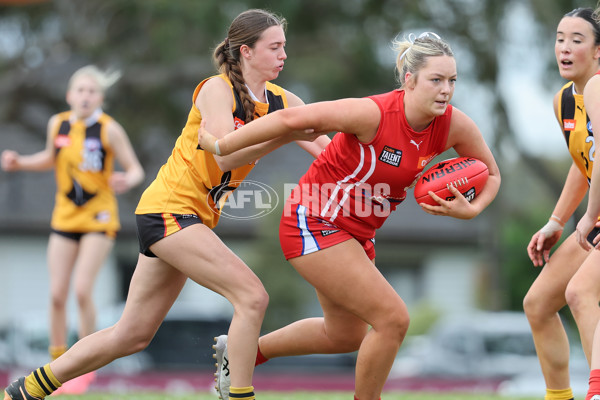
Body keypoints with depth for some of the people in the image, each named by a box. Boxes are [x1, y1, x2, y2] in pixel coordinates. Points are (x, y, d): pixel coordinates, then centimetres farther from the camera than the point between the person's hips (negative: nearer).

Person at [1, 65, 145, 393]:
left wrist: (127, 180, -31)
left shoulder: (109, 129, -11)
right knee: (57, 294, -2)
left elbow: (136, 169, -9)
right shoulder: (57, 124, 1)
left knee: (82, 289, -15)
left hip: (99, 219, -4)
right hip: (64, 218, 4)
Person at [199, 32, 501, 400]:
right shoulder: (374, 114, -30)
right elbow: (291, 119, -24)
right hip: (315, 222, -8)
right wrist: (221, 146, -16)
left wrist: (470, 209, -16)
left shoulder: (455, 126, -11)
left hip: (357, 232, 8)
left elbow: (492, 174, 5)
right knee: (393, 318, -16)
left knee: (345, 335, 24)